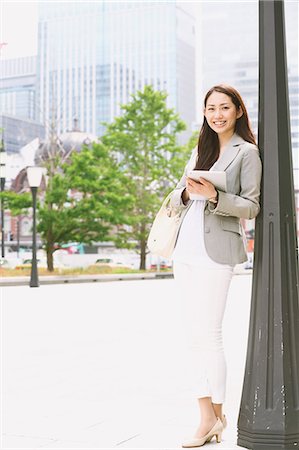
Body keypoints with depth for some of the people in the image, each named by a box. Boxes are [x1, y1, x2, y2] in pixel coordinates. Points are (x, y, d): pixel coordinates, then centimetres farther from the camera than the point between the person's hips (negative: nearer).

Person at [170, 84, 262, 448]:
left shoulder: (247, 152, 1)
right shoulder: (200, 150, 20)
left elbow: (251, 206, -5)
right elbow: (176, 198, 16)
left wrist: (215, 196, -20)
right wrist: (188, 191, -6)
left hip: (216, 250, -7)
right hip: (186, 248, 7)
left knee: (207, 333, -7)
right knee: (193, 334, 7)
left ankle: (213, 416, 5)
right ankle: (209, 414, 15)